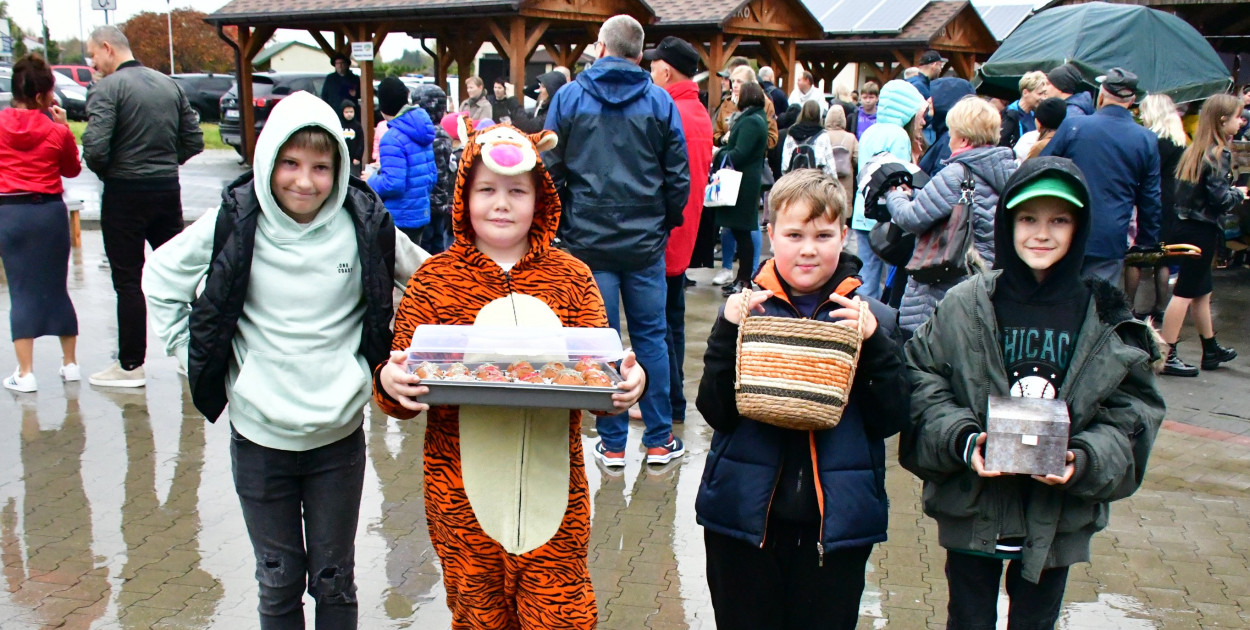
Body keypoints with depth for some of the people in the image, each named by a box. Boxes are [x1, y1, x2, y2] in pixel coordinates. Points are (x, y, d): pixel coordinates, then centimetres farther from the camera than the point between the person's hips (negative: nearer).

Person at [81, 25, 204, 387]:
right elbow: (194, 140, 8)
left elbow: (95, 148, -20)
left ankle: (130, 365, 8)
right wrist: (164, 162, 13)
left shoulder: (108, 88, -11)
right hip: (168, 190, 6)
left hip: (125, 194, -6)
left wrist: (104, 171, 0)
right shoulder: (169, 85, 8)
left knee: (128, 281, 2)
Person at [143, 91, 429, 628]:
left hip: (340, 435, 0)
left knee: (334, 580, 14)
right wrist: (192, 354, 3)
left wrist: (389, 352, 3)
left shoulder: (364, 225, -8)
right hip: (259, 437, 0)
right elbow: (160, 278, 8)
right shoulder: (235, 223, -7)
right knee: (279, 581, 15)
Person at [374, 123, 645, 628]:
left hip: (553, 487, 1)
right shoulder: (435, 278, 1)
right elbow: (401, 385, 1)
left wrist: (627, 382, -18)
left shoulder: (571, 277, 3)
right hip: (463, 492, 0)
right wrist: (390, 382, -21)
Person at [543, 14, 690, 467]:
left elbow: (550, 171, 1)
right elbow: (678, 176, 2)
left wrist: (562, 226, 13)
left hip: (589, 242, -1)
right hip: (645, 242, 1)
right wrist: (667, 223, 16)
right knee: (650, 337, 10)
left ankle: (613, 443, 11)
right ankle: (659, 440, 15)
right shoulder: (659, 101, 1)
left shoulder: (568, 98, 0)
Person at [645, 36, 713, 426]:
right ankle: (674, 401, 24)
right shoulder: (701, 115, 9)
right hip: (684, 233, 9)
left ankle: (668, 404, 6)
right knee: (673, 319, 16)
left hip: (660, 234, -9)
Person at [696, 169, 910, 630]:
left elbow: (890, 420, -4)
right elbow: (717, 413, -6)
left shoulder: (870, 318, 0)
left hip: (836, 519, 0)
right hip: (746, 513, 0)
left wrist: (874, 344, -16)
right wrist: (728, 333, -18)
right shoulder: (745, 310, -2)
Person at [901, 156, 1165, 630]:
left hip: (1060, 517, 1)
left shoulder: (1106, 319, -4)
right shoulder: (965, 305, -8)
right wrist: (962, 441, -21)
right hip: (972, 507, -1)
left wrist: (1084, 459, -18)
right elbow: (922, 382, -6)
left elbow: (1133, 413, -1)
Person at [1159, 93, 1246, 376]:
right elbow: (1220, 199, -19)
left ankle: (1211, 350, 31)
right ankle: (1167, 355, -2)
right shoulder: (1220, 154, -13)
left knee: (1201, 291, 18)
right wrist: (1239, 194, 0)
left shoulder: (1195, 150, 10)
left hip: (1186, 226, 8)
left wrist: (1233, 193, 11)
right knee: (1185, 292, -5)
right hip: (1202, 231, -8)